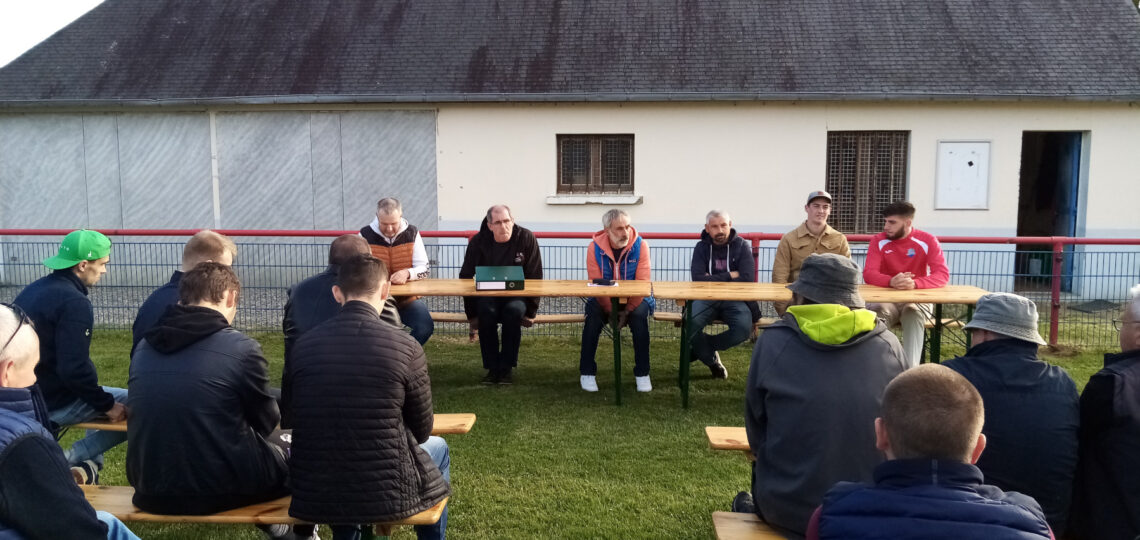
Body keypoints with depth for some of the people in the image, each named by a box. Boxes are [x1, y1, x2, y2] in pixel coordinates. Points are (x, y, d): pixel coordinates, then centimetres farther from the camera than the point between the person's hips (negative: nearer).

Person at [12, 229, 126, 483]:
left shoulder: (32, 290, 9)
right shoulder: (74, 303, -21)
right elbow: (74, 369, -28)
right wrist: (107, 405, -15)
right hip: (56, 404, -10)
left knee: (103, 398, 30)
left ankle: (90, 466, 19)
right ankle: (69, 460, -7)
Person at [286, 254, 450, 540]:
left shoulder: (304, 344, -3)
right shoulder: (406, 347, -13)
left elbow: (310, 426, 10)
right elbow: (422, 431, 0)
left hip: (313, 495, 3)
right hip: (386, 492, -3)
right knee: (437, 447, 28)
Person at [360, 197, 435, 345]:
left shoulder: (412, 233, 4)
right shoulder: (365, 234, 2)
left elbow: (423, 269, 1)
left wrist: (407, 273, -21)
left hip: (407, 298, 1)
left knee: (425, 327, -26)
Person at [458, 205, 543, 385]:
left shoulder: (526, 238, -9)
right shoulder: (478, 242, -6)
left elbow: (535, 277, -6)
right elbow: (466, 277, -3)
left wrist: (530, 312, -9)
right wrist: (472, 314, -7)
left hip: (516, 296, -1)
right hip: (487, 297, 1)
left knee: (514, 311, -34)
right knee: (486, 311, -33)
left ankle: (506, 368, -20)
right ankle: (492, 368, -19)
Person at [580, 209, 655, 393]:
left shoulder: (640, 245, -11)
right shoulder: (595, 247, -10)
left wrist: (627, 311, -20)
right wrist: (611, 311, -20)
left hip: (634, 300, 0)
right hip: (604, 300, 0)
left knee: (640, 316, -30)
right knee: (593, 315, -28)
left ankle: (642, 374, -15)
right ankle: (587, 373, -14)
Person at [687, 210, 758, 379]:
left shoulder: (742, 246, 4)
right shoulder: (701, 247, 7)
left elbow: (747, 279, -9)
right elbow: (698, 280, -7)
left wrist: (713, 281, -6)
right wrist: (729, 276, -8)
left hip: (734, 300, 0)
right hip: (706, 299, 0)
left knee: (744, 328, -31)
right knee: (690, 323, -32)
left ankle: (701, 349, -2)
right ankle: (712, 360, -1)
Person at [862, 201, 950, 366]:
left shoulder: (928, 241, -5)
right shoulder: (878, 241, -2)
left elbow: (942, 274, -15)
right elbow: (868, 273, -13)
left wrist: (915, 283, -35)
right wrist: (891, 281, -36)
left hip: (917, 299, -1)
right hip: (886, 298, 1)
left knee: (914, 314, -35)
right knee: (877, 312, -33)